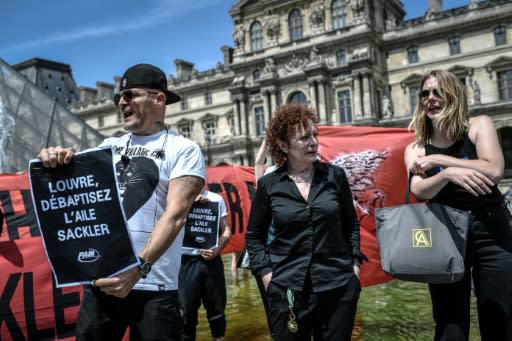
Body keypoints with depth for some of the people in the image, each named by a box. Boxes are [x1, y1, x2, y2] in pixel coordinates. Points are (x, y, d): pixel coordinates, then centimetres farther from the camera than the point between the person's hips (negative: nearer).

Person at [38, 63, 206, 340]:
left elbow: (175, 214, -14)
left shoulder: (183, 150, -3)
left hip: (152, 287, -4)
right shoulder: (109, 146, 13)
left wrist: (140, 267, -24)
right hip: (99, 279, 5)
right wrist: (57, 162, -12)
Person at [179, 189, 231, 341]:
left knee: (216, 306, 12)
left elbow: (226, 230, 7)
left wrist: (217, 250, -9)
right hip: (187, 260, -2)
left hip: (211, 259, 2)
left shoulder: (216, 198, 5)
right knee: (187, 308, 6)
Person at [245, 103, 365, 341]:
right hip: (287, 290, -1)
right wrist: (266, 273, -3)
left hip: (338, 286, 1)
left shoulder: (335, 175, 1)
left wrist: (354, 261, 4)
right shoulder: (268, 185, -2)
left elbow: (351, 224, 12)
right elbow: (253, 237, 7)